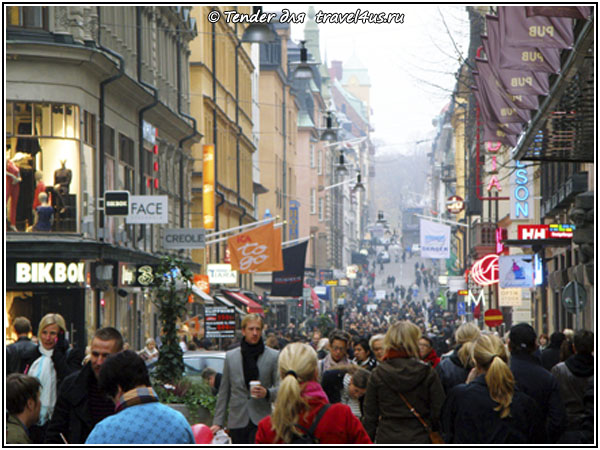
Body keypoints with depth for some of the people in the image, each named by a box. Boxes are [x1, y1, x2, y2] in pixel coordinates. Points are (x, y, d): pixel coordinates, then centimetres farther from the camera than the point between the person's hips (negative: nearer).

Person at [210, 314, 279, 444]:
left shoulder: (273, 356, 4)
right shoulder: (231, 356, 10)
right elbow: (223, 392, 13)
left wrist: (267, 393, -16)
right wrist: (218, 422, 9)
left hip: (260, 421, -3)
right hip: (237, 422, 3)